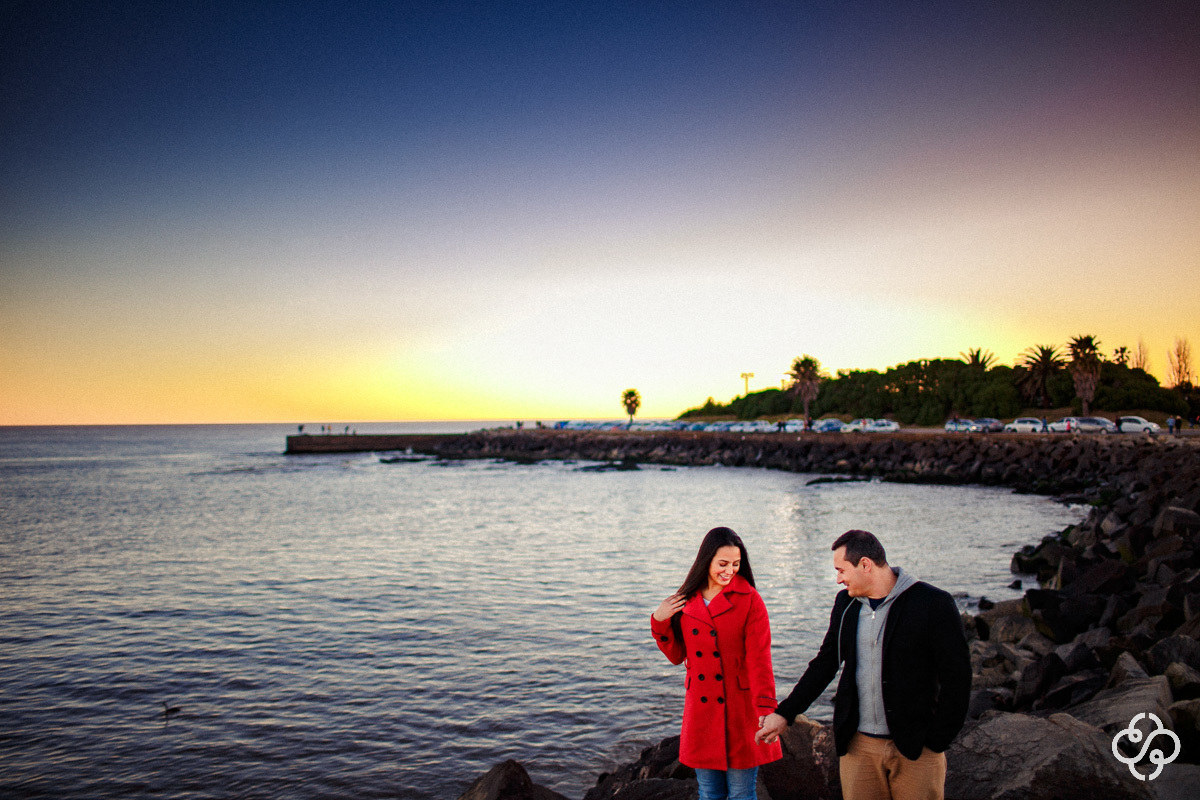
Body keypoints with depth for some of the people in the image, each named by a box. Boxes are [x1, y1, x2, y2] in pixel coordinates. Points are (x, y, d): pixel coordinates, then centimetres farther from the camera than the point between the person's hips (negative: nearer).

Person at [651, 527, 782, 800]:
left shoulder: (749, 600, -7)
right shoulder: (686, 600, 6)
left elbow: (759, 658, -15)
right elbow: (677, 655, 9)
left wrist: (766, 708, -25)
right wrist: (659, 622, -5)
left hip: (741, 710, -3)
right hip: (701, 710, 4)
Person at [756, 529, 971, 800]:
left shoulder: (933, 604, -10)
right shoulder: (845, 603, 6)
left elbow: (957, 679, -7)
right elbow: (825, 664, 13)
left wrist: (936, 742, -8)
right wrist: (784, 714, 8)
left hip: (915, 748, -4)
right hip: (857, 746, 4)